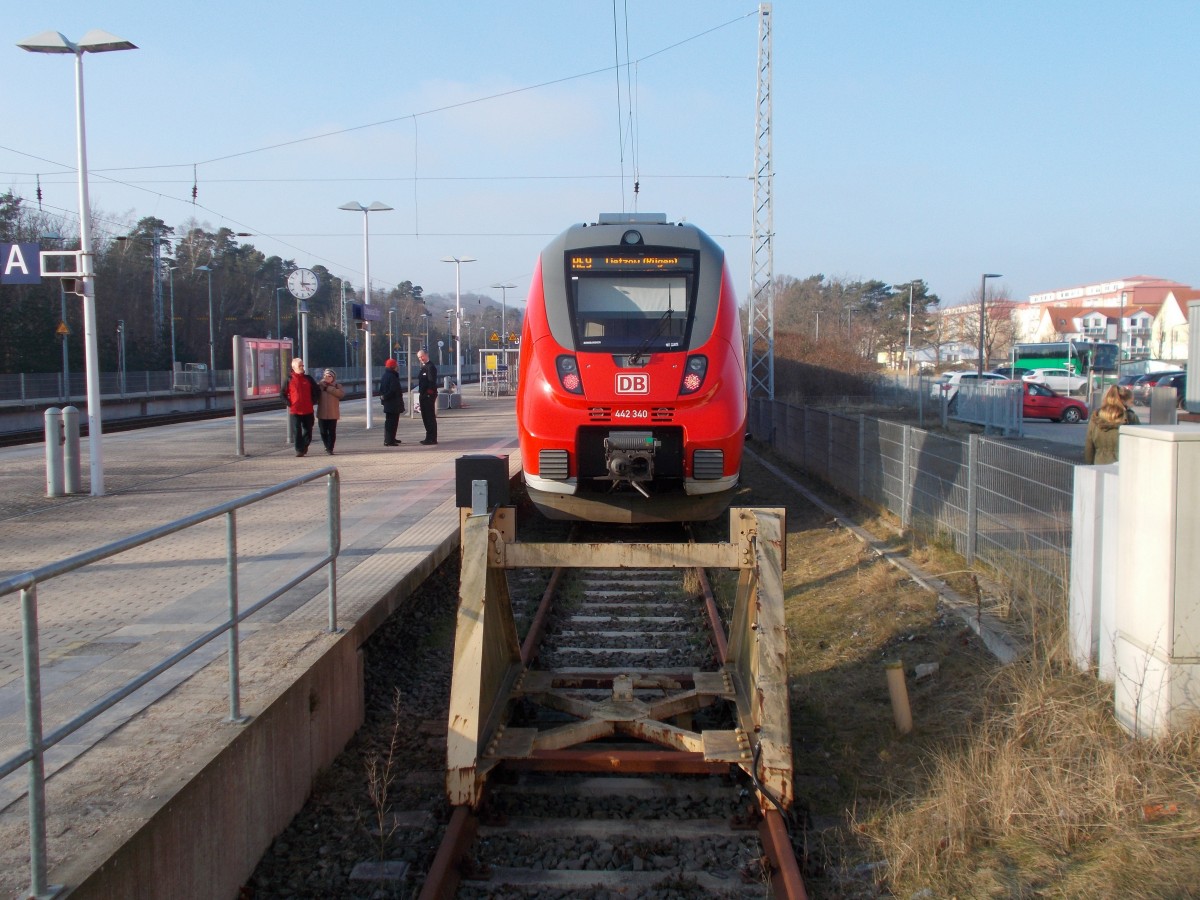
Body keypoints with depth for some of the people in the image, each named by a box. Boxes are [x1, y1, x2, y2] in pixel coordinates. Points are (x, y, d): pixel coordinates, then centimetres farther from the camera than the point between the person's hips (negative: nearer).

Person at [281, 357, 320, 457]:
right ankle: (299, 450, -2)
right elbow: (282, 393, 5)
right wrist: (288, 403, -4)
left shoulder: (308, 378, 8)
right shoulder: (289, 379, 1)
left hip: (308, 410, 2)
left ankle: (305, 446, 29)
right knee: (296, 431, -6)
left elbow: (317, 391, 16)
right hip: (294, 411, -2)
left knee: (308, 430, 8)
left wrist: (313, 402, 6)